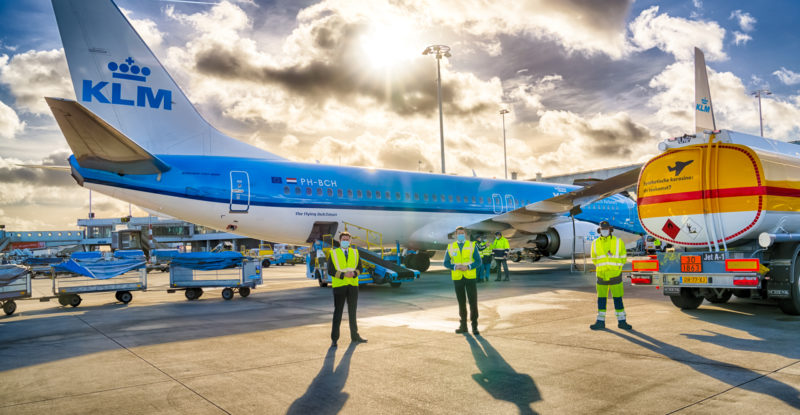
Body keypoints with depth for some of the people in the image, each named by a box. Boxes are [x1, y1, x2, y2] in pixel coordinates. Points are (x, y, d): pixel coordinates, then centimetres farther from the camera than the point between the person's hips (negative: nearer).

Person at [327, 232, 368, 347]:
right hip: (339, 286, -3)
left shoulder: (355, 252, 11)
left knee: (352, 312, 13)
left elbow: (359, 267, 7)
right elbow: (330, 271, -7)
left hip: (353, 286, 4)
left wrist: (354, 273, -15)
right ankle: (334, 339, 4)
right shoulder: (333, 253, 0)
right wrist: (343, 275, -19)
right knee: (338, 312, -2)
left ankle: (354, 336, 23)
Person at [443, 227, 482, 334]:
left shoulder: (472, 246, 0)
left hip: (470, 278, -1)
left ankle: (474, 326, 8)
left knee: (473, 302, -3)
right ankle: (463, 326, 19)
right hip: (457, 278, 1)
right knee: (461, 303, 8)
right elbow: (446, 263, 5)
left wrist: (468, 267, -20)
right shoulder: (450, 247, 4)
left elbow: (478, 262, -3)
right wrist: (455, 267, -15)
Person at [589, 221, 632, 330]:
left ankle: (621, 321, 13)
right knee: (601, 299, 6)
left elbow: (623, 258, 9)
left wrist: (616, 267, 3)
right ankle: (600, 322, 13)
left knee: (617, 298, 2)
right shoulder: (595, 243, 3)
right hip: (601, 276, 2)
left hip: (615, 275, -2)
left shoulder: (618, 242, -1)